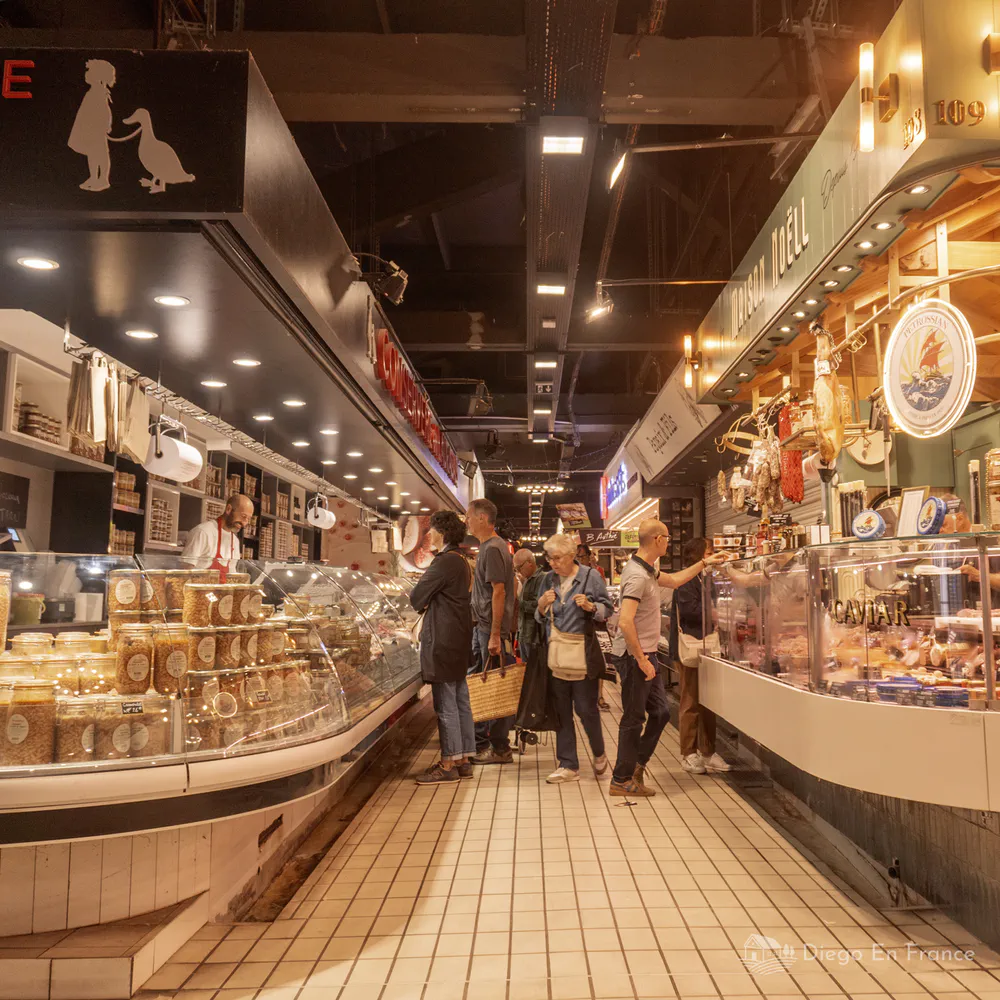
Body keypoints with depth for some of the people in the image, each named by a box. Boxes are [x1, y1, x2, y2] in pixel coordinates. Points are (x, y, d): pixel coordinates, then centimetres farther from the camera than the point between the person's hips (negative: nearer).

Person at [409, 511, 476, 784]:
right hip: (459, 640, 10)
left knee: (446, 704, -4)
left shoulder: (444, 562, -16)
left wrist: (413, 595, 7)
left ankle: (448, 765, 1)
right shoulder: (461, 561, 16)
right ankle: (463, 760, 19)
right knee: (460, 701, 12)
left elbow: (416, 598, -14)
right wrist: (428, 603, 6)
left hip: (443, 642, -10)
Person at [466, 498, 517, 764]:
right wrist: (488, 632, 18)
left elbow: (499, 592, -21)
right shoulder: (487, 547, 15)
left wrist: (495, 635, -23)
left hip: (491, 629, -10)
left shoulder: (493, 548, -16)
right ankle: (481, 743, 25)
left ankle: (500, 749, 8)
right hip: (482, 627, 10)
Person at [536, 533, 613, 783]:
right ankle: (568, 766, 17)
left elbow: (608, 608, 1)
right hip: (555, 655, 4)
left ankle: (599, 755, 28)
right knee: (561, 712, 8)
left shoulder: (591, 577, -3)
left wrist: (591, 606, -19)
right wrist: (542, 605, -8)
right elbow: (540, 618, 13)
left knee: (586, 709, 3)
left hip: (582, 655, -4)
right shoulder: (548, 579, 8)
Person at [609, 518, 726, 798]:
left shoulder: (647, 569, 11)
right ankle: (621, 781, 13)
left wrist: (703, 563, 30)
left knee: (660, 712, 14)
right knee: (633, 719, 0)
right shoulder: (637, 575, -21)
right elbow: (625, 622, -27)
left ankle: (636, 765, 27)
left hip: (647, 654, 10)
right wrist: (641, 660, -22)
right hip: (635, 656, -10)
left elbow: (673, 580, 31)